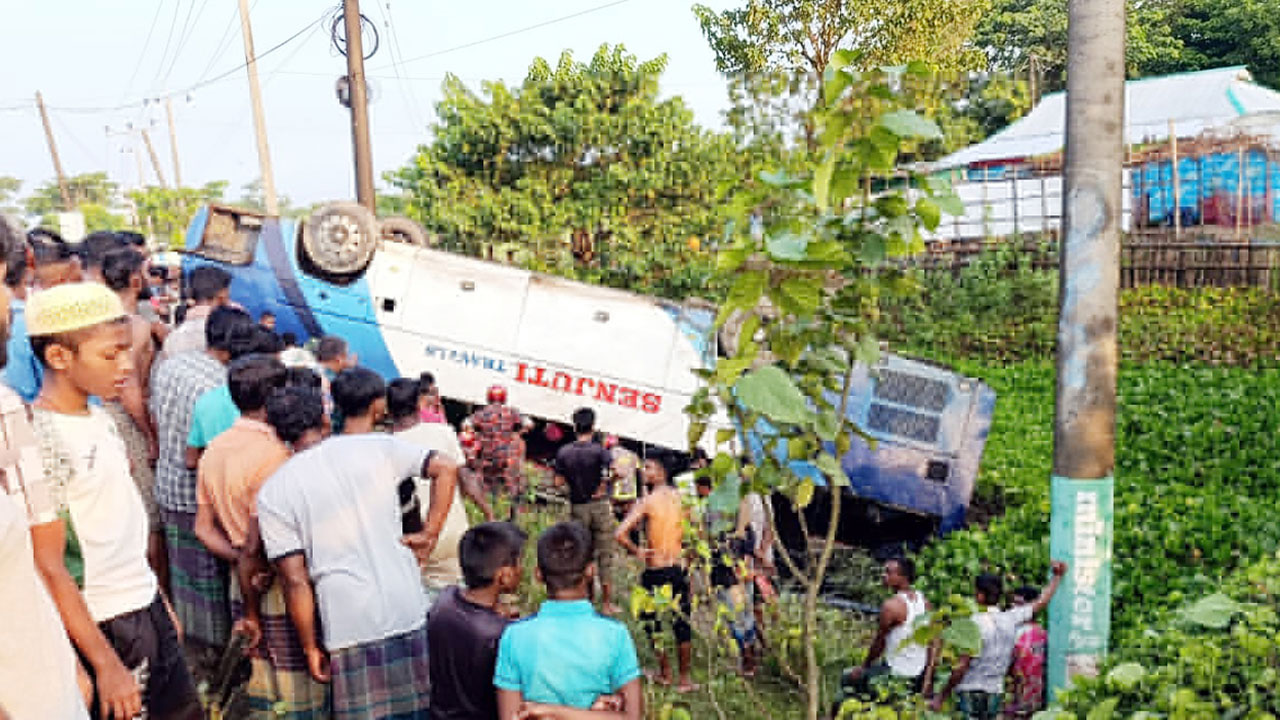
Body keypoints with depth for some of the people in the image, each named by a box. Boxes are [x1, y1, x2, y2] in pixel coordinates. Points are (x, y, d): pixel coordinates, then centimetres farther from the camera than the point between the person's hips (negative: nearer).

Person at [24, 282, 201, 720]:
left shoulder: (98, 418, 5)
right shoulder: (41, 438, -20)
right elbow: (48, 568, -19)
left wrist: (159, 599, 16)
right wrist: (104, 663, -18)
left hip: (147, 608, 8)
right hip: (108, 628, -8)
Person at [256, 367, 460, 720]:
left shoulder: (272, 492, -1)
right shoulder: (382, 447, 1)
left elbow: (296, 580, -3)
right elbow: (446, 469, -9)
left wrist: (310, 648, 6)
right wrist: (428, 535, -4)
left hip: (349, 629, -1)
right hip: (411, 618, 2)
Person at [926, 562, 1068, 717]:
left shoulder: (975, 623, -16)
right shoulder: (1011, 619, 1)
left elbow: (962, 666, -19)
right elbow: (1041, 602, 17)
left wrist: (941, 697, -14)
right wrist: (1057, 576, 30)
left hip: (969, 693, -6)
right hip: (995, 693, 6)